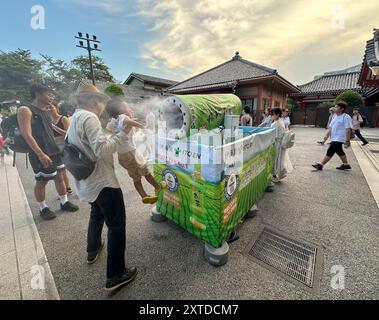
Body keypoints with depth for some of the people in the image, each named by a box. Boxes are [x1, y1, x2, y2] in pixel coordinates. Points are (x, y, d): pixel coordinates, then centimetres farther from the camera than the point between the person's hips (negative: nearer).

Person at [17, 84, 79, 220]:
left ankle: (64, 202, 25)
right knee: (41, 182, 5)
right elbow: (26, 134, -17)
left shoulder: (47, 112, 15)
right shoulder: (25, 110, -8)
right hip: (40, 154, -7)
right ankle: (43, 208, 22)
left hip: (55, 151, 7)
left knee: (59, 177, 12)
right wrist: (41, 154, -23)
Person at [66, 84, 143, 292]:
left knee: (97, 213, 32)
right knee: (117, 226, 0)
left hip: (86, 183, 11)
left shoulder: (74, 119, 15)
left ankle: (93, 250, 51)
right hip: (102, 182, -10)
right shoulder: (89, 117, -16)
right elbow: (102, 150, -28)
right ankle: (115, 276, 12)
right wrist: (124, 131, -28)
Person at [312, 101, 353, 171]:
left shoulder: (346, 117, -12)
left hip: (338, 139, -9)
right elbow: (330, 127, 14)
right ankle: (346, 164, 32)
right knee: (339, 151, 18)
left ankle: (320, 165, -5)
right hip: (334, 138, 9)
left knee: (330, 152, -8)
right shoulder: (335, 117, 13)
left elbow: (348, 129, -16)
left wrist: (347, 140, -18)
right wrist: (327, 135, 1)